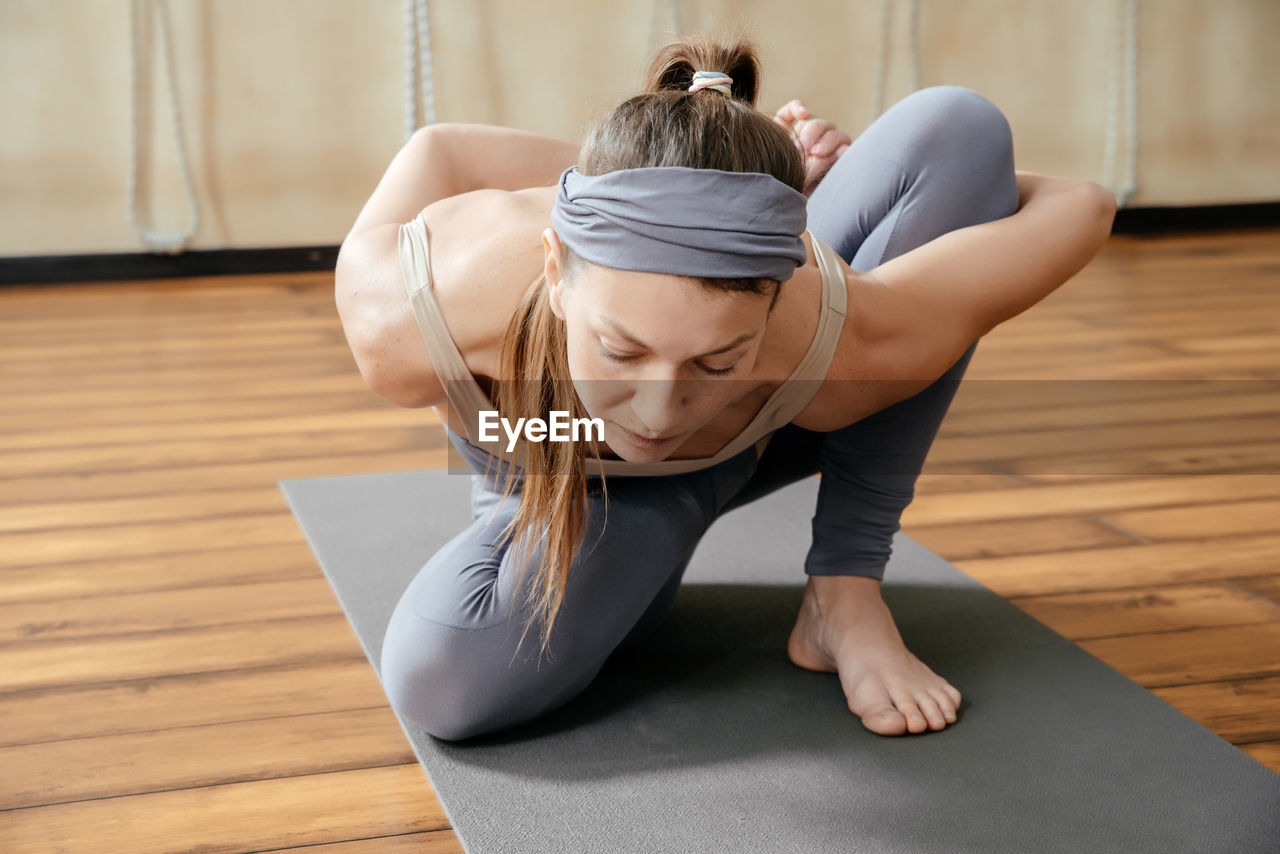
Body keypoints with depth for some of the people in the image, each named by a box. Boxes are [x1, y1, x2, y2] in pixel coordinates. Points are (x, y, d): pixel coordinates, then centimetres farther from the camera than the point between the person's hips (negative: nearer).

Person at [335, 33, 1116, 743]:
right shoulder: (401, 327, -43)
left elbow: (1081, 207, -26)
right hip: (554, 486, 0)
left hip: (752, 440, 1)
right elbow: (435, 150, -20)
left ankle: (847, 586, -16)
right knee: (440, 679, -34)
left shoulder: (838, 347, -42)